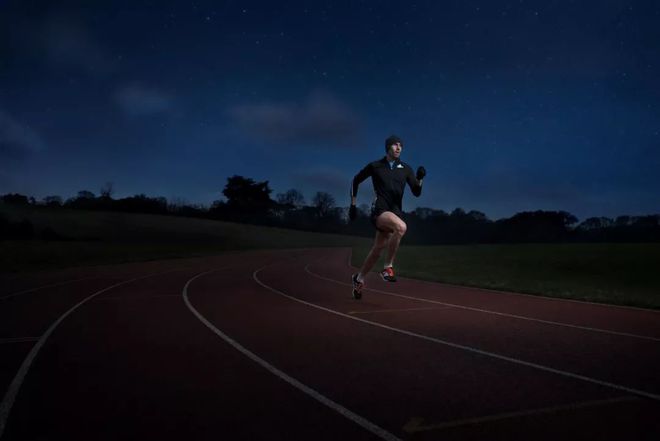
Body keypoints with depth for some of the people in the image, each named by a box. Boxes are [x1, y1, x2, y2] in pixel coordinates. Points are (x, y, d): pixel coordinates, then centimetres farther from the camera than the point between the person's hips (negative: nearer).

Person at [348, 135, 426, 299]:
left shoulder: (405, 169, 9)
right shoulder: (375, 166, 2)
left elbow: (416, 192, 6)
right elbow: (356, 180, 15)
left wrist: (419, 179, -14)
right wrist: (353, 204, 11)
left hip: (395, 211, 5)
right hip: (379, 210, -4)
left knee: (378, 249, 11)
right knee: (401, 226, -35)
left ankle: (358, 278, 34)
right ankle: (388, 267, -22)